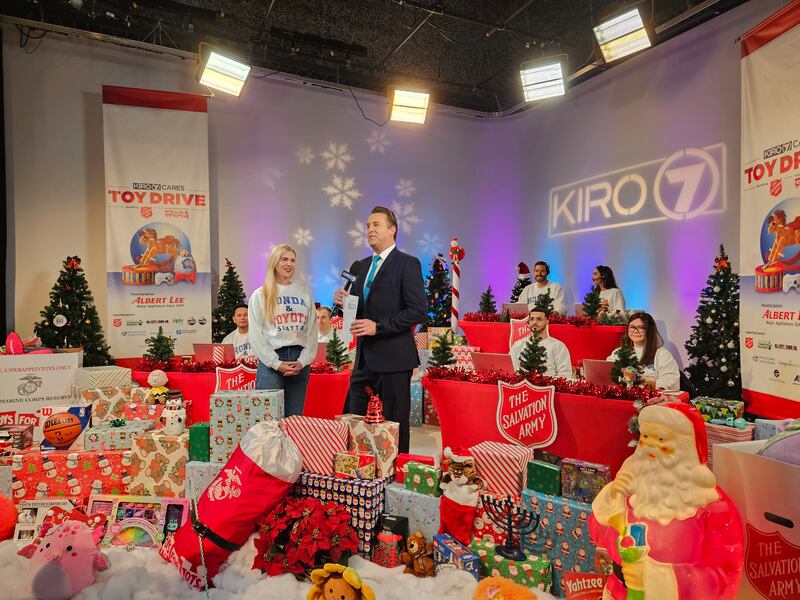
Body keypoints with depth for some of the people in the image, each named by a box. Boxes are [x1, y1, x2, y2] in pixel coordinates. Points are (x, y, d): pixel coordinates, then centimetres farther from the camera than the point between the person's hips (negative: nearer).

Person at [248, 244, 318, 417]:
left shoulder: (304, 292, 11)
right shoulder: (260, 295, 4)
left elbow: (312, 331, 7)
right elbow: (256, 335, -1)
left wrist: (303, 361, -6)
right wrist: (276, 363, -10)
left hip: (300, 360, 3)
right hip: (271, 361, -2)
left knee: (294, 419, 7)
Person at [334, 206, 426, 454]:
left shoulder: (407, 264, -7)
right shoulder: (363, 265, 16)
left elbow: (418, 311, -15)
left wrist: (378, 326, -19)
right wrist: (345, 300, -1)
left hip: (393, 357, -7)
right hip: (364, 356, 7)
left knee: (394, 424, 3)